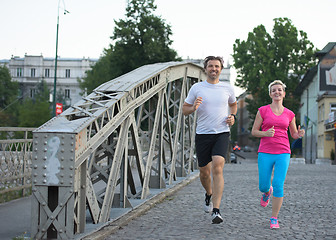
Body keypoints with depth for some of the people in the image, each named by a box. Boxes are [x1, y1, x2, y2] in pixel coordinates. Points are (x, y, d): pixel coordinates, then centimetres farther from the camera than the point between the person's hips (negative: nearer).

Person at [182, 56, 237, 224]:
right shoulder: (197, 88, 3)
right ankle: (209, 194, 44)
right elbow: (184, 109, 8)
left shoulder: (228, 88, 7)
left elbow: (233, 104, 26)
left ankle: (216, 211, -21)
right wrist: (193, 108, -14)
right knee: (204, 172, 9)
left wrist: (232, 116, 6)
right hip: (202, 134, 1)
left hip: (222, 134, -1)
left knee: (217, 168, -20)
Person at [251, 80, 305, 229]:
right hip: (265, 153, 0)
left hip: (283, 153, 0)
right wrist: (265, 133, -16)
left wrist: (299, 134, -5)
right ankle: (267, 192, 42)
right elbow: (254, 131, 4)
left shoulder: (289, 114, 8)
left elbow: (294, 134, 19)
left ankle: (274, 219, 2)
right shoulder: (263, 111, 2)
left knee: (278, 185, -11)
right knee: (263, 187, 3)